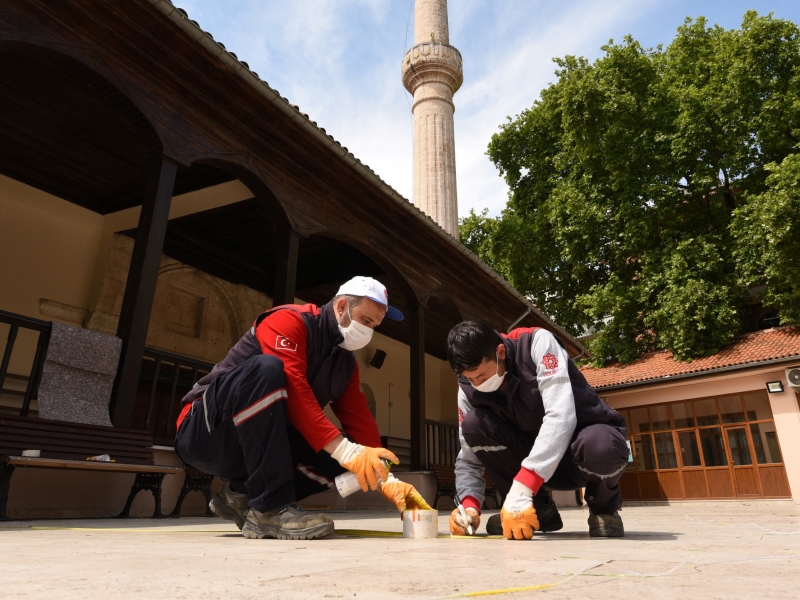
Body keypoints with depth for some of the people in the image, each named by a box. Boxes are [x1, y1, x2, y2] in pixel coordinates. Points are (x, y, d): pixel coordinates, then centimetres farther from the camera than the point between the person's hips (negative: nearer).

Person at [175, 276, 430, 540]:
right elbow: (294, 392, -30)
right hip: (206, 432, -7)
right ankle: (270, 509, -30)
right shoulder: (289, 321, -16)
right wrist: (345, 451, -36)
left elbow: (361, 423, 1)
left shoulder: (346, 364, 7)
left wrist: (386, 480, -11)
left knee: (341, 455, -11)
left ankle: (241, 495, -2)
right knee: (266, 369, -35)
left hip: (258, 445, 7)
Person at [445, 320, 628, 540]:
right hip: (538, 464, 4)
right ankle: (539, 510, -4)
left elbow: (561, 417, -34)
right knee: (473, 423, -20)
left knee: (600, 446, -40)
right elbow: (468, 458, -5)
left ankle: (603, 508, -4)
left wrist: (520, 490, -39)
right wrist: (470, 505, -25)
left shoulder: (537, 343, -23)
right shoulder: (468, 388, -10)